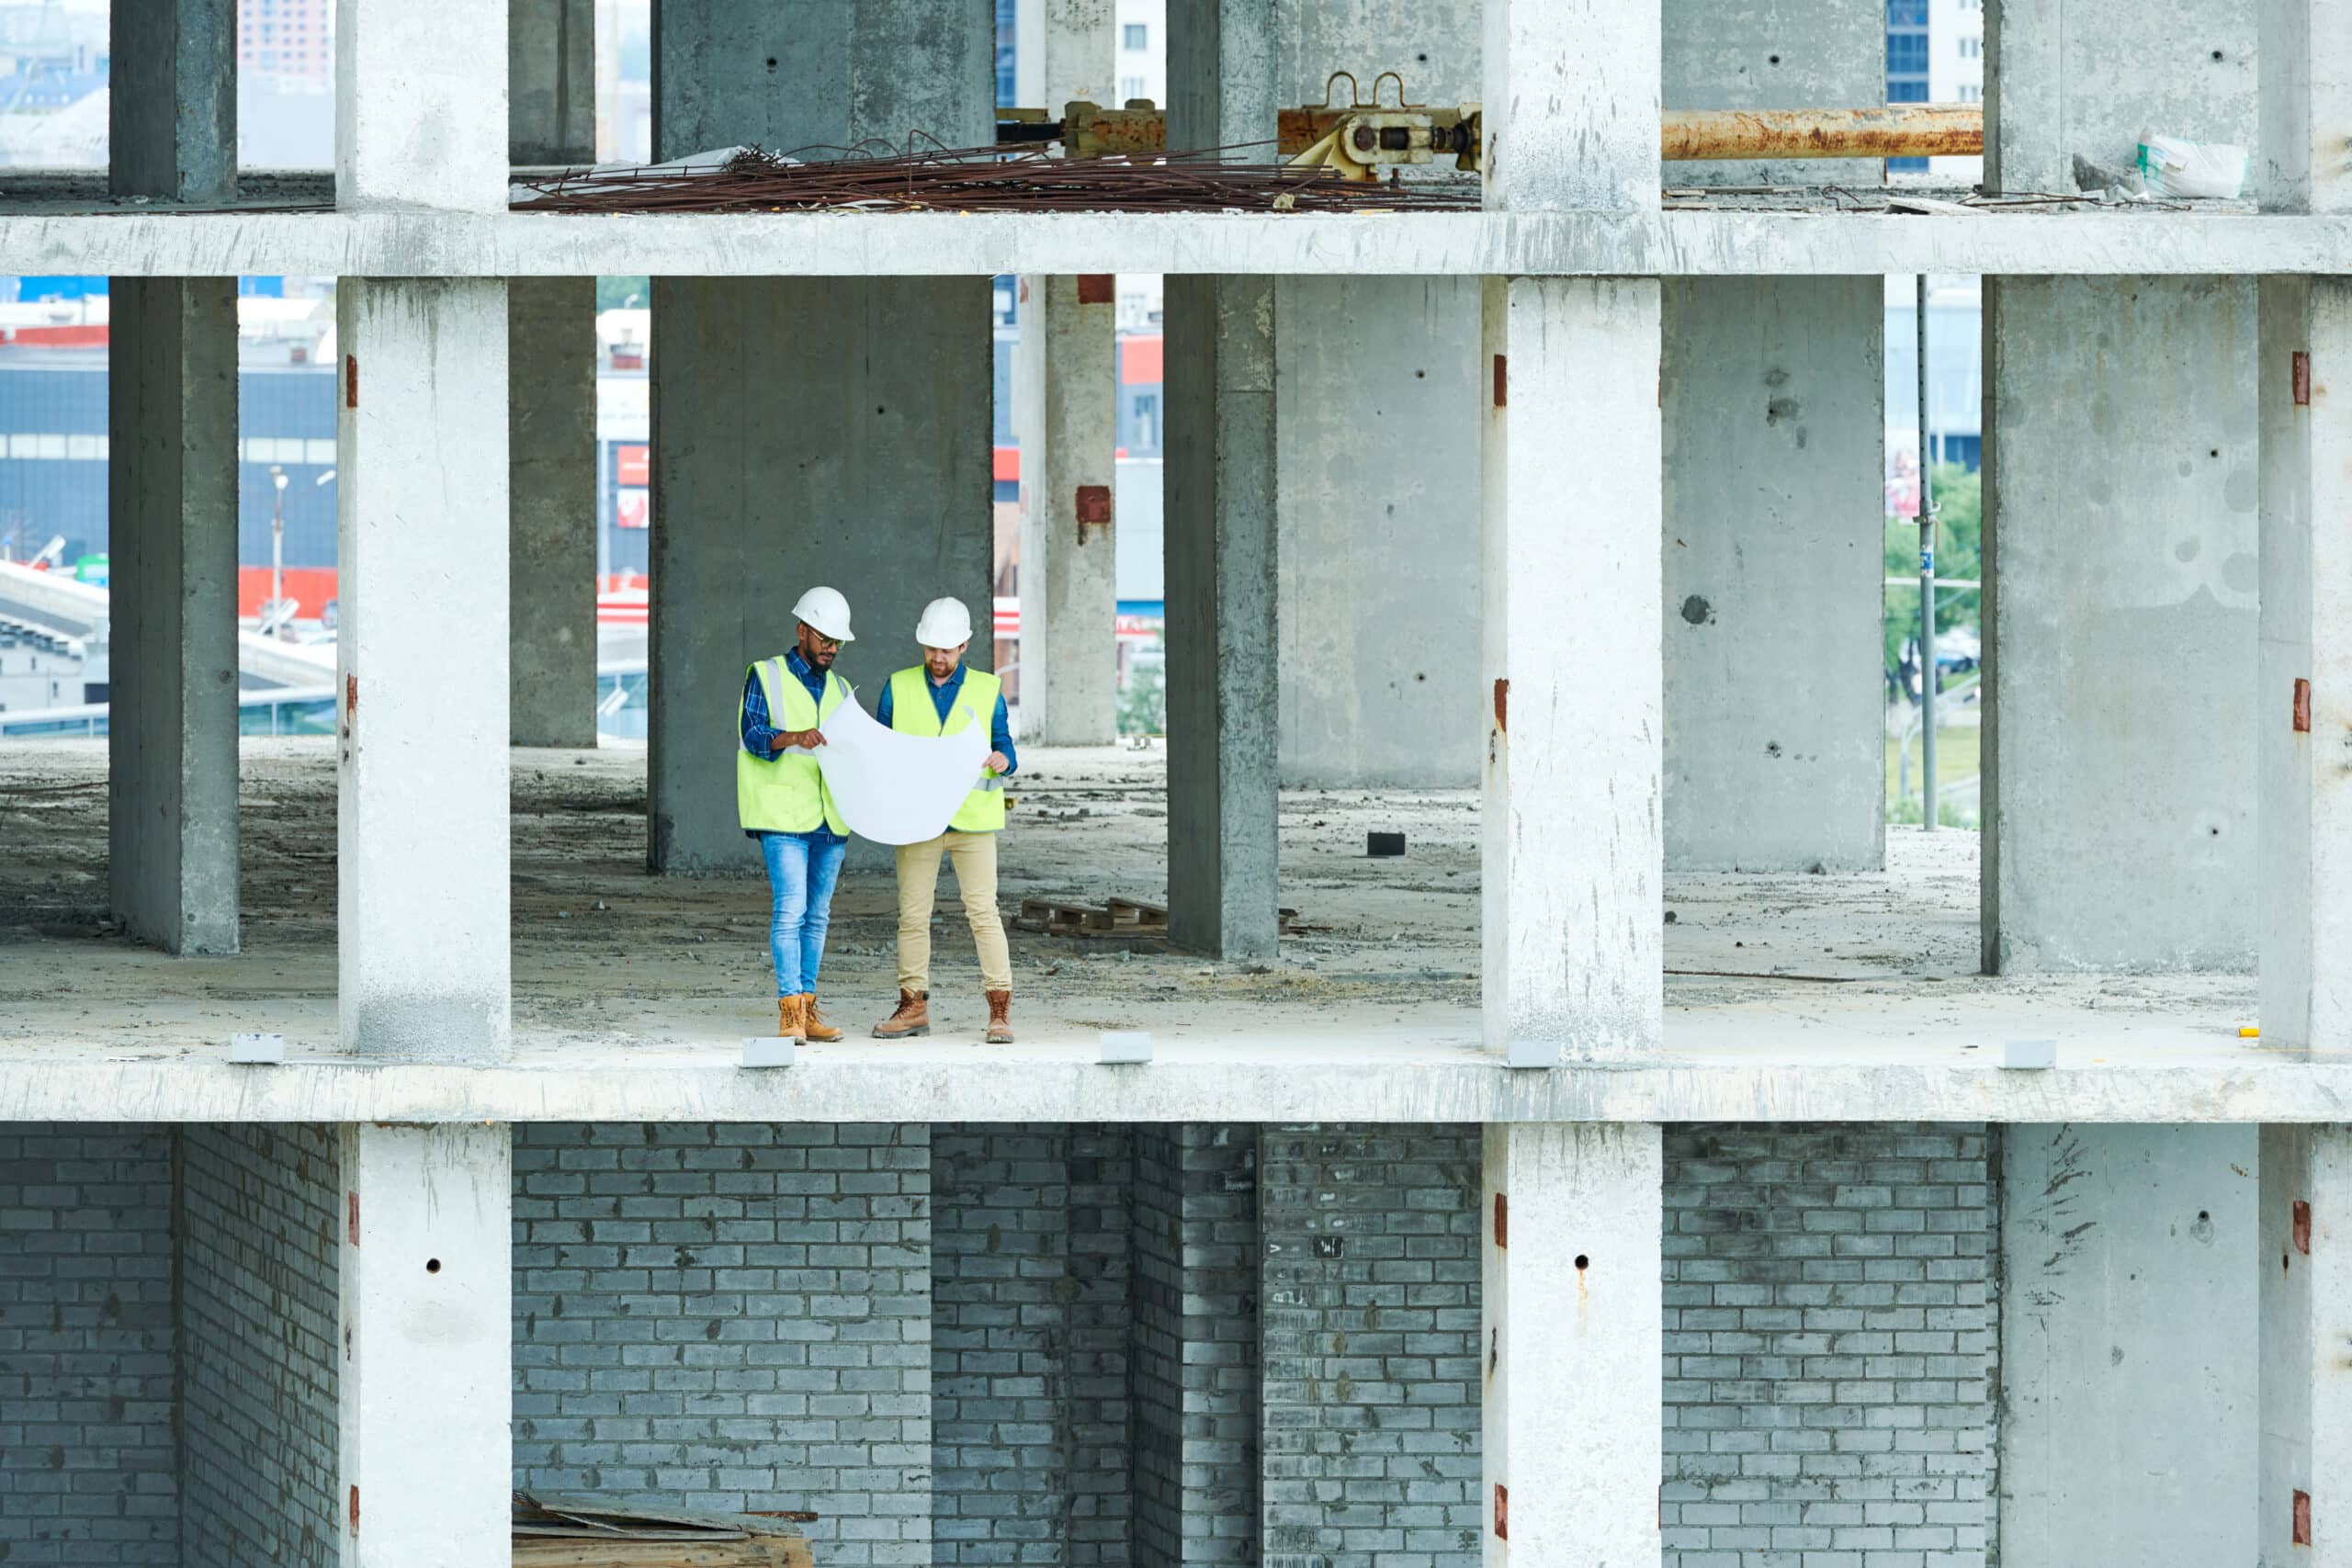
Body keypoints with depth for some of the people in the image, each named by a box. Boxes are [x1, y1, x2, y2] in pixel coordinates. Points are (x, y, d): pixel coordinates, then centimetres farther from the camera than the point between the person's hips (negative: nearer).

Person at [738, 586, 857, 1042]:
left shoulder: (839, 689, 18)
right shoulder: (765, 676, 1)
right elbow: (753, 734, -11)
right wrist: (794, 738, -29)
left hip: (830, 818, 6)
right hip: (783, 816, -6)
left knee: (817, 915, 6)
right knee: (790, 910, -14)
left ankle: (808, 1011, 9)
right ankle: (790, 1015, -17)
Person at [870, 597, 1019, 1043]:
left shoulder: (987, 690, 7)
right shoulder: (898, 688, 8)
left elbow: (1005, 748, 8)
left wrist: (1002, 760, -15)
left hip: (972, 818, -1)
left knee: (983, 913, -7)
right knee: (912, 915, 3)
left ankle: (1000, 1011, -6)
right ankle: (913, 1007, 11)